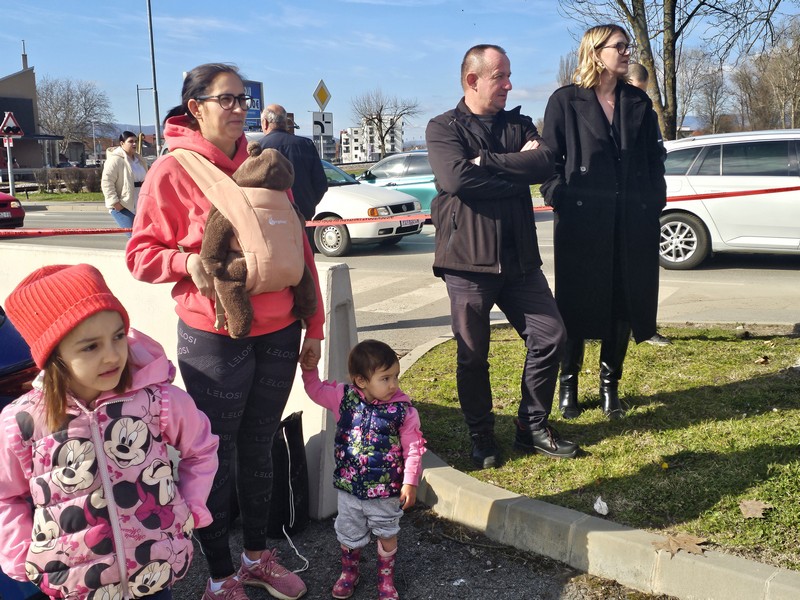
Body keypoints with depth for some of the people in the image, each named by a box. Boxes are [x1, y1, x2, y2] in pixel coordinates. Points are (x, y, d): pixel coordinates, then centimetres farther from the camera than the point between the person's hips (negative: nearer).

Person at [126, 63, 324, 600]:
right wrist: (188, 261, -23)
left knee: (259, 450, 17)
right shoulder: (173, 171, -5)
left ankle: (257, 556, 35)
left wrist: (313, 325, 9)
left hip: (278, 333, 5)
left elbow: (298, 248, 10)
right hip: (214, 338, -4)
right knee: (217, 457, 7)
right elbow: (141, 254, -3)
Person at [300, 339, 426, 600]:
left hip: (387, 491, -2)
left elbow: (413, 448, -13)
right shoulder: (343, 397, -12)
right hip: (349, 487, 2)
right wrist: (309, 370, -9)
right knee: (349, 535, 21)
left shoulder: (403, 410, -17)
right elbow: (316, 390, 5)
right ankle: (349, 572, 48)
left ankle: (386, 578, 42)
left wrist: (410, 482, -15)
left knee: (387, 535, 18)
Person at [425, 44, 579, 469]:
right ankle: (481, 439, 22)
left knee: (550, 336, 2)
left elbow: (545, 165, -7)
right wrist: (517, 168, -10)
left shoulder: (519, 125, 14)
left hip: (518, 256, 4)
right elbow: (456, 178, -20)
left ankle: (533, 427, 20)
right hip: (468, 258, -4)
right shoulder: (443, 128, 0)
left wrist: (487, 160, -14)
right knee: (472, 354, 4)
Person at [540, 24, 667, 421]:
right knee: (576, 306, 4)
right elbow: (549, 159, -1)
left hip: (633, 224, 4)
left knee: (624, 306, 7)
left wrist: (655, 203, 5)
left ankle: (610, 385, 23)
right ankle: (568, 386, 21)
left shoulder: (639, 103, 13)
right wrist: (559, 198, -11)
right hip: (580, 222, -4)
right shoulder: (565, 101, 0)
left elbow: (654, 160, 14)